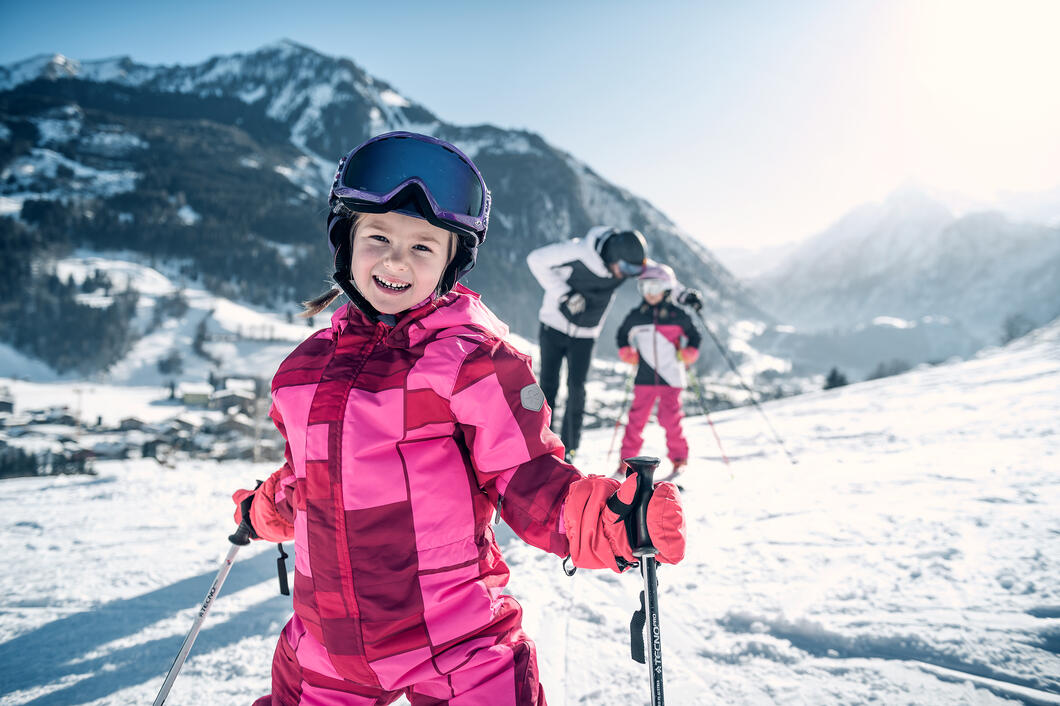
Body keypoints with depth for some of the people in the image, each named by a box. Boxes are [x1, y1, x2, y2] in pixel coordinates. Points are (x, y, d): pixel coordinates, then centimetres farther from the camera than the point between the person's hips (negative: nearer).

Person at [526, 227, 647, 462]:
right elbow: (536, 259, -17)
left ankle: (568, 450, 1)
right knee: (548, 387, -1)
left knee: (576, 390, -9)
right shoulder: (577, 252, -27)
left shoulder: (627, 261, -13)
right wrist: (563, 293, -24)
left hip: (585, 335, 3)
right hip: (555, 327, -2)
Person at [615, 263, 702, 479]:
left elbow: (693, 337, 12)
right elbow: (622, 336, 21)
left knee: (670, 419, -7)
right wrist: (629, 354, 6)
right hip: (645, 378, 2)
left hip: (671, 378, -2)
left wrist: (687, 355, -3)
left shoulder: (678, 315, 0)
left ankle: (679, 458, 12)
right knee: (636, 418, 2)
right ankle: (626, 459, 14)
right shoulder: (635, 316, 6)